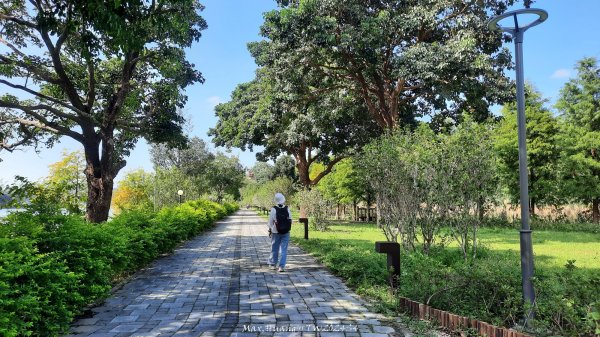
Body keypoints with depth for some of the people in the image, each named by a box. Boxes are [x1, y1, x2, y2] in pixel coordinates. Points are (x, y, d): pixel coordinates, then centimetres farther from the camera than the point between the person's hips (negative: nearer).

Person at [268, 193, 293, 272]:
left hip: (276, 232, -1)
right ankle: (282, 266, -2)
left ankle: (273, 264, 29)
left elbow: (270, 222, -6)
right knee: (284, 249, 3)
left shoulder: (273, 210, -12)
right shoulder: (287, 209, -6)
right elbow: (290, 221, 1)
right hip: (286, 232, 1)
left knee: (274, 248, 14)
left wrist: (270, 230, 8)